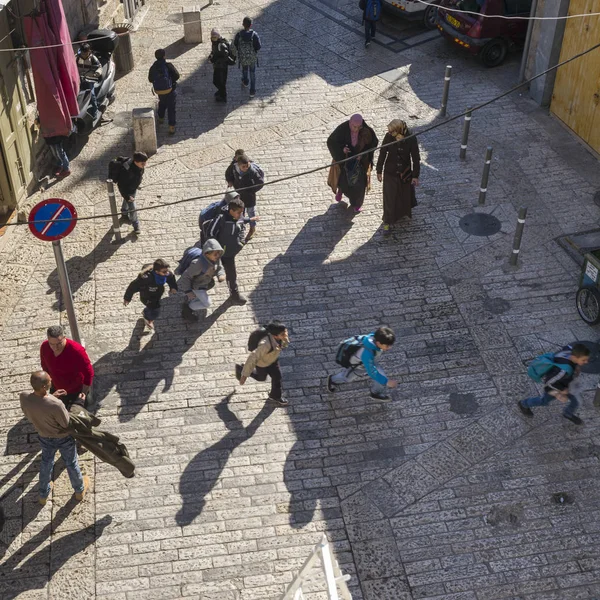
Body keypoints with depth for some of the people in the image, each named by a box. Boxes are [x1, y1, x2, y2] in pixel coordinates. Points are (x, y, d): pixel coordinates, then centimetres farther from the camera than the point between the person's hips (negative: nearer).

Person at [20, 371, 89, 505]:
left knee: (46, 462, 32)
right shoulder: (56, 405, -43)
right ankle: (79, 490, 51)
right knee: (71, 463, 24)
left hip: (45, 437, 4)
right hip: (64, 438, -4)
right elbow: (67, 424, -24)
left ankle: (43, 495, 53)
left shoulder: (24, 397, -29)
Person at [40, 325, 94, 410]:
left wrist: (84, 392, -20)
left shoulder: (76, 350, -34)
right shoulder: (44, 347, -19)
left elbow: (89, 372, -23)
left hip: (76, 391, -4)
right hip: (57, 390, 5)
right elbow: (45, 366, 3)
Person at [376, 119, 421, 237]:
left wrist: (415, 175, -9)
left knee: (406, 193, 23)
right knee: (389, 198, 3)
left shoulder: (411, 139, -22)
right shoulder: (388, 137, -20)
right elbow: (382, 154, -7)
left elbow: (416, 158, -12)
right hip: (390, 173, -1)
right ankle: (387, 223, 17)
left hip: (405, 173, 1)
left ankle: (405, 211, 54)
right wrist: (379, 171, 0)